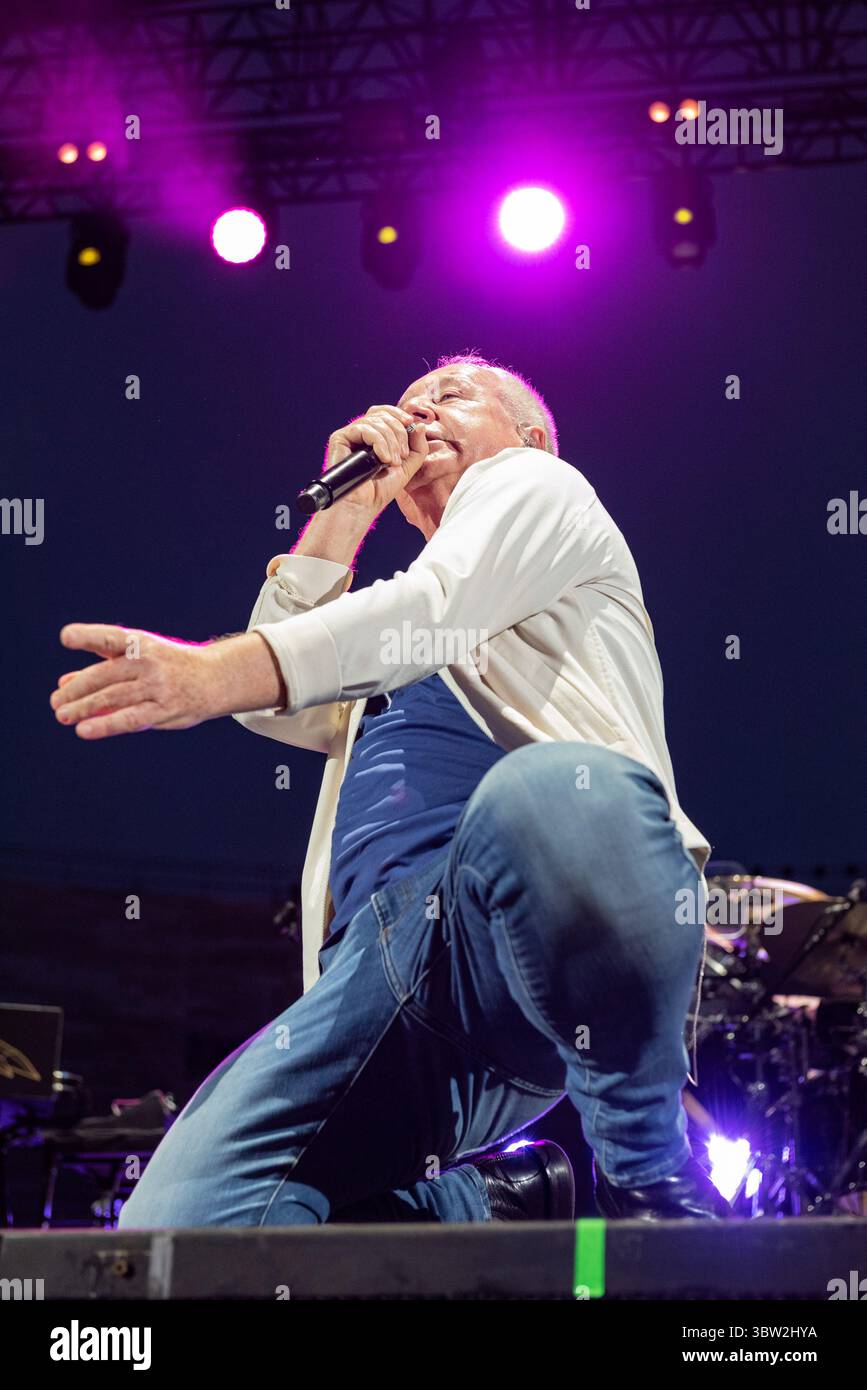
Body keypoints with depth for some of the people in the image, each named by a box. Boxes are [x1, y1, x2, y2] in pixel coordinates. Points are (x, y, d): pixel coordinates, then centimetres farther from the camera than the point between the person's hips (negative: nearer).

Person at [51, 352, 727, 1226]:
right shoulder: (392, 628, 42)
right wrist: (345, 514, 30)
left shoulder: (535, 484, 22)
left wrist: (218, 672, -17)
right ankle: (507, 1201, -2)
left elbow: (439, 606, 0)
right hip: (382, 951, 5)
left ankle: (654, 1179, -25)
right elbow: (274, 707, 26)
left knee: (550, 793, -45)